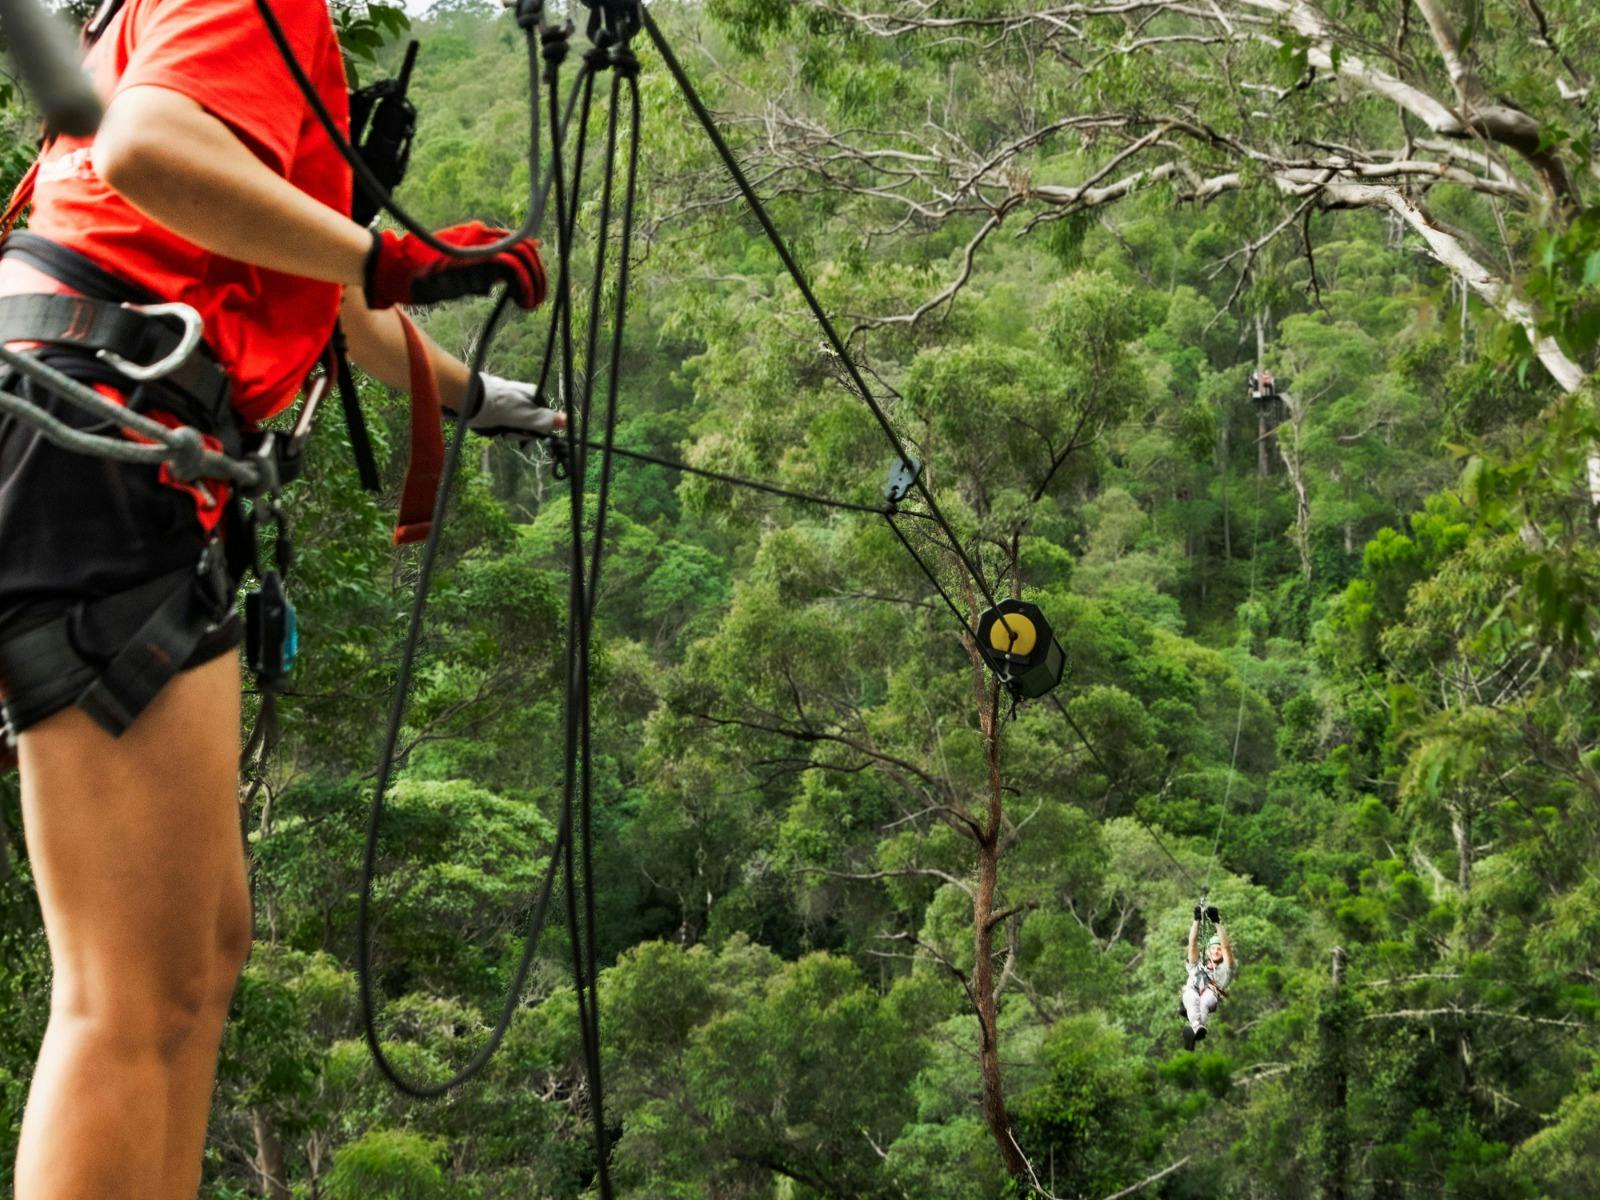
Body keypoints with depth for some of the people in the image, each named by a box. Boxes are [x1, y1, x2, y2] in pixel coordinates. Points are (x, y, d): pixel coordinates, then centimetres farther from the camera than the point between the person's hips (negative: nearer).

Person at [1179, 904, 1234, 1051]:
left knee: (1205, 1000, -39)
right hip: (1191, 995, 2)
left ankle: (1191, 1031, -68)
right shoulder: (1197, 966, 39)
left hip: (1211, 999, -2)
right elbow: (1192, 944, 27)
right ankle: (1197, 1027, -65)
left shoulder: (1224, 969, 30)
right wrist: (1197, 920, 16)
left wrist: (1217, 922, 8)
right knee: (1192, 996, -36)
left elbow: (1226, 946, 16)